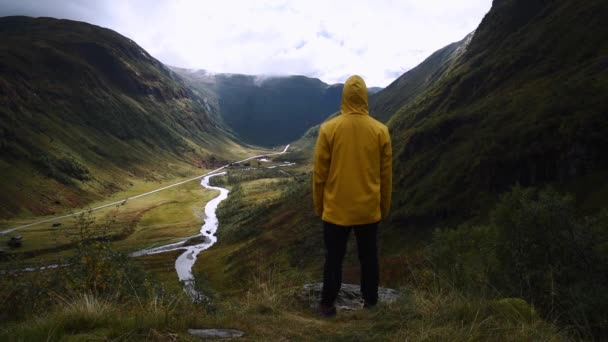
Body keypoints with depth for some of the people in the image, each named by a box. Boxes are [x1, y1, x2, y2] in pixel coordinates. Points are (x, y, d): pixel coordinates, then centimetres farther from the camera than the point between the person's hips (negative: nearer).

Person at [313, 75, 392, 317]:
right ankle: (370, 302, 28)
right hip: (369, 209, 2)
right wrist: (384, 207, 14)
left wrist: (319, 205, 8)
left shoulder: (328, 129, -10)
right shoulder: (380, 131, -5)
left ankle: (328, 305, 21)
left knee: (334, 258, 12)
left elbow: (319, 173, -5)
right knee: (368, 257, 16)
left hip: (336, 209, -1)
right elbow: (386, 175, 1)